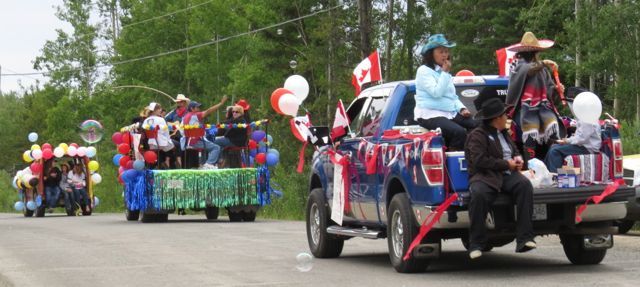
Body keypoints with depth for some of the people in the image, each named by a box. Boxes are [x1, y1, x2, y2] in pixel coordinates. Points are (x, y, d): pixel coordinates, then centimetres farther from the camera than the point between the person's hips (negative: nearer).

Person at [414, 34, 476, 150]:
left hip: (450, 113, 8)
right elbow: (436, 92, -18)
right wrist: (445, 73, -12)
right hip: (430, 115, -8)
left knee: (477, 126, -14)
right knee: (459, 132, -32)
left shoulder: (444, 72, 20)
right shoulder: (424, 71, -6)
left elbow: (453, 96, 24)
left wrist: (462, 108, 5)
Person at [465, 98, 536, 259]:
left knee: (525, 185, -27)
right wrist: (506, 164, -11)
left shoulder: (504, 134, 26)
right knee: (479, 194, -39)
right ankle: (476, 244, -26)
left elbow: (515, 151, 36)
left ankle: (524, 239, -30)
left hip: (507, 175, 6)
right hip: (485, 176, -6)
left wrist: (518, 159, 10)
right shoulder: (477, 136, -1)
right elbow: (479, 161, -13)